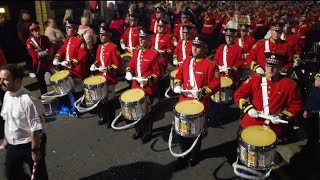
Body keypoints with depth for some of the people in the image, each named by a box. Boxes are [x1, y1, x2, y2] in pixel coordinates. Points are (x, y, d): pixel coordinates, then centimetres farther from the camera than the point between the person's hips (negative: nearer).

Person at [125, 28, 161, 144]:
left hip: (148, 89, -6)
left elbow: (157, 73, -10)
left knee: (146, 112, 7)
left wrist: (148, 79, -24)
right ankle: (138, 131, 34)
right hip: (136, 87, 6)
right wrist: (129, 72, -5)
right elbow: (131, 65, 15)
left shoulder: (154, 54, -12)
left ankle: (147, 134, 25)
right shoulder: (136, 52, 6)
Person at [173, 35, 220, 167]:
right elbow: (179, 75, 19)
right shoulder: (186, 61, 7)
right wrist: (177, 85, 0)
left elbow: (215, 85, -13)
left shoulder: (210, 65, -11)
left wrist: (202, 92, -26)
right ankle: (185, 153, 36)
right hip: (184, 102, 5)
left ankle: (195, 156, 33)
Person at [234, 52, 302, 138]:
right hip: (249, 124, 1)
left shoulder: (289, 85, -2)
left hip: (273, 128, -1)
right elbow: (238, 94, 4)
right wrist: (248, 108, -9)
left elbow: (296, 106, 5)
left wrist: (282, 117, -9)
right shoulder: (254, 79, 0)